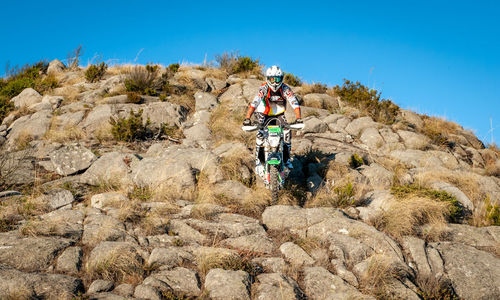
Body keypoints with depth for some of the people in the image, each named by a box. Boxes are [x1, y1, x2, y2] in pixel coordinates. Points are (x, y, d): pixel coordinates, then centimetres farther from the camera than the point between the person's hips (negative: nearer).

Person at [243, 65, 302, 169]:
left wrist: (298, 118, -47)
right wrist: (247, 118, -51)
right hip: (264, 113, -2)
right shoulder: (264, 88, -27)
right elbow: (254, 103, -38)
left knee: (286, 131, -17)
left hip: (278, 114, 2)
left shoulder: (285, 89, -23)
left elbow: (295, 103, -31)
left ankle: (287, 159, -1)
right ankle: (258, 159, -10)